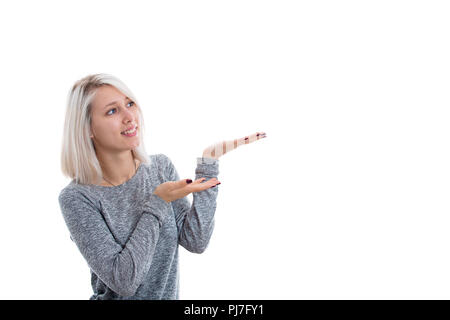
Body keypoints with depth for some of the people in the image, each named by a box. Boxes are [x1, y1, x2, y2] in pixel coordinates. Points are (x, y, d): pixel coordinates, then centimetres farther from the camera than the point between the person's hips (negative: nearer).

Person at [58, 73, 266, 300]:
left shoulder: (161, 167, -1)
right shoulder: (76, 198, -13)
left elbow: (195, 242, -9)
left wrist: (208, 164, -12)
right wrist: (158, 203, -18)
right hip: (115, 297, -2)